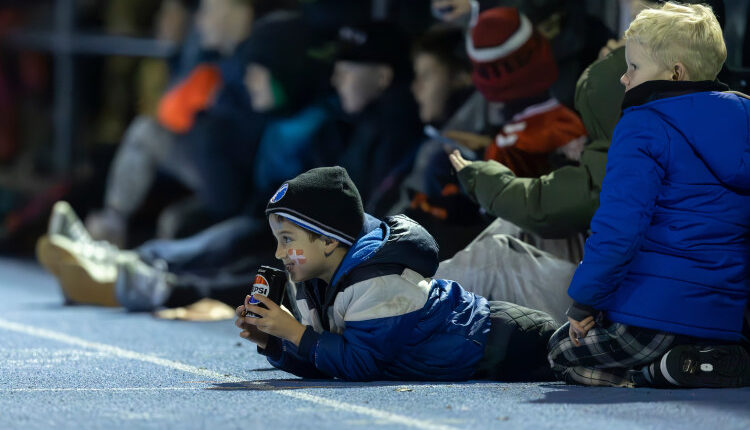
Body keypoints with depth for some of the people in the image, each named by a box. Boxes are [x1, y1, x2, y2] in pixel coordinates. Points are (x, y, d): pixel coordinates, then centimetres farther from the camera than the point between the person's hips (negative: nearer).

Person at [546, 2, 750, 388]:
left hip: (652, 310, -7)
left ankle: (662, 368, -11)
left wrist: (584, 302, -8)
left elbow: (618, 228, -18)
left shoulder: (643, 127, -11)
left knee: (562, 354, 17)